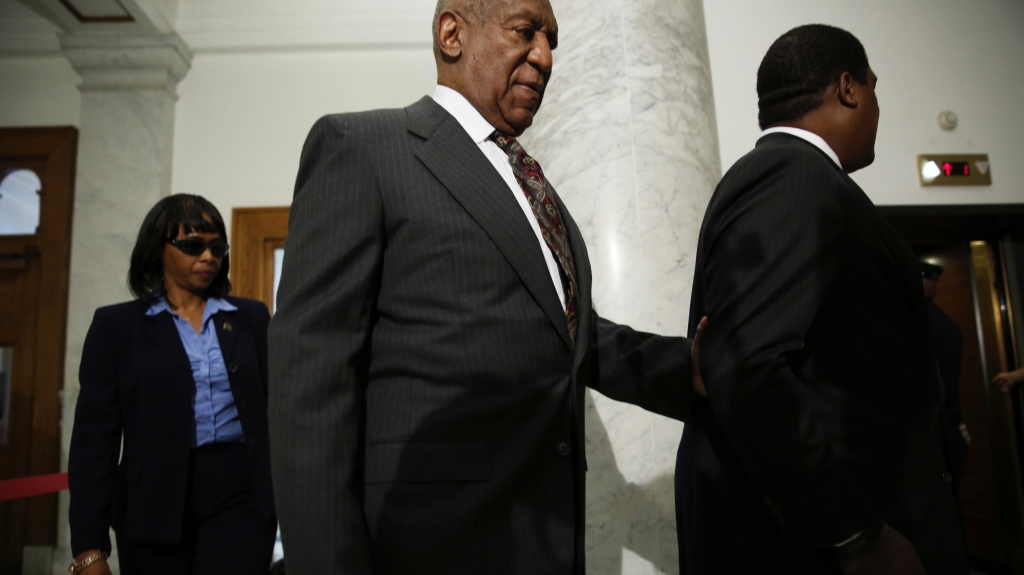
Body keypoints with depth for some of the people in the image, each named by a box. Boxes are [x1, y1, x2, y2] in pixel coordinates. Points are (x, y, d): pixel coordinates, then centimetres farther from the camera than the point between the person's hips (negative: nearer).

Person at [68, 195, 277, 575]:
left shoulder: (250, 318, 8)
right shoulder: (118, 324, 4)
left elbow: (273, 410, 7)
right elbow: (94, 436, -1)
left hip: (241, 497, 0)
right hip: (155, 503, 0)